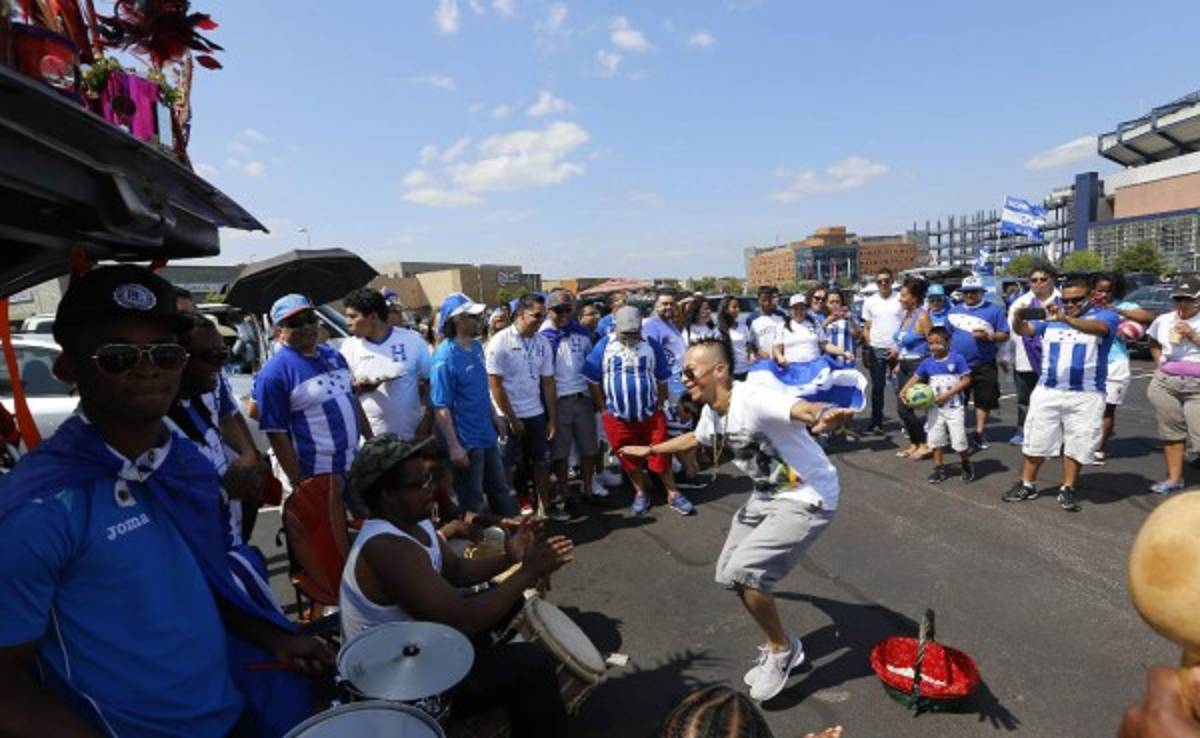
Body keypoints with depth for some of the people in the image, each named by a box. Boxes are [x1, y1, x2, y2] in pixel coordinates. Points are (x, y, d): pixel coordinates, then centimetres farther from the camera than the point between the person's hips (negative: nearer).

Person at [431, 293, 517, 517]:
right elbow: (441, 407, -23)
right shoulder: (445, 357, -22)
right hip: (466, 442, -8)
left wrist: (493, 416, 17)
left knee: (500, 490, 22)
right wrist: (454, 446, -23)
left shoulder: (476, 347, 3)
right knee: (473, 504, 10)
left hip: (487, 436, 8)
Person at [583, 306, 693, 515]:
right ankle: (641, 492, 32)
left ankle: (673, 494, 20)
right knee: (628, 458, 13)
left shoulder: (652, 345, -1)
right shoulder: (603, 346, -5)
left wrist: (659, 405, 5)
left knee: (660, 454, 5)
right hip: (617, 417, 0)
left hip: (650, 415, 0)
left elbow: (662, 380, 7)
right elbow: (592, 380, -2)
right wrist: (604, 408, -2)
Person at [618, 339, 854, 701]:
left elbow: (803, 409, -50)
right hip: (768, 495, 9)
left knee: (742, 572, -19)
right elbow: (695, 438, 22)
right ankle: (781, 647, 33)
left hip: (807, 498, -9)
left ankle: (783, 649, 8)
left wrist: (823, 417, -73)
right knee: (729, 574, 12)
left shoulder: (754, 398, -29)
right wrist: (650, 450, 32)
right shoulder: (712, 411, -1)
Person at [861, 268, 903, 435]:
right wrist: (869, 347, -3)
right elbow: (866, 328, 8)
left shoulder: (900, 299, -1)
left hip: (897, 349, -1)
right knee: (877, 387, 5)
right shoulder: (869, 302, 5)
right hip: (877, 350, 2)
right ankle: (876, 423, 11)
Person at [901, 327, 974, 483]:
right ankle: (939, 469, 22)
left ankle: (967, 466, 24)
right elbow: (915, 378, 2)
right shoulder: (927, 362, 1)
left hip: (954, 406, -4)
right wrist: (903, 391, -15)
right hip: (935, 407, 4)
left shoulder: (957, 359, -9)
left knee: (959, 440, -3)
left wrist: (948, 394, -19)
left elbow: (966, 380, -10)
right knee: (935, 438, 8)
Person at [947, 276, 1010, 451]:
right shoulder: (954, 311, 10)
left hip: (984, 365, -2)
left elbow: (1005, 335, -2)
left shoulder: (994, 310, 0)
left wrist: (988, 336, -20)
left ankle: (979, 433, 22)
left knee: (983, 401, 8)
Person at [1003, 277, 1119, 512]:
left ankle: (1067, 490, 18)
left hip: (1086, 396, -2)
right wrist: (1019, 318, -28)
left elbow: (1098, 328, -25)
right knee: (1036, 440, 8)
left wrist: (1065, 319, -43)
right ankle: (1027, 485, 18)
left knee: (1076, 445, 6)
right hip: (1047, 392, 3)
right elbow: (1024, 330, -3)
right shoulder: (1050, 317, 10)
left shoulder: (1105, 315, -2)